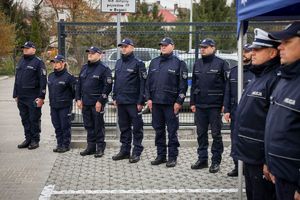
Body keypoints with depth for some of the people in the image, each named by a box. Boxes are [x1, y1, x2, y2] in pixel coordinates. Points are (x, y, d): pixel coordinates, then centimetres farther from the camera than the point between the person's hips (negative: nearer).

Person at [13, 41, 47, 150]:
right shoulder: (21, 62, 16)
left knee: (34, 119, 0)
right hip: (21, 98, 7)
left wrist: (41, 97, -16)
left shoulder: (38, 62, -6)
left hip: (33, 98, -7)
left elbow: (43, 81, -11)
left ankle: (35, 140, 9)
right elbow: (17, 79, 20)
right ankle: (28, 139, 21)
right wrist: (15, 95, 16)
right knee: (25, 119, 12)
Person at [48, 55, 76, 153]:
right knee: (57, 126, 12)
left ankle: (66, 145, 8)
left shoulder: (68, 76, -11)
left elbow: (74, 89, -8)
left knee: (65, 126, 0)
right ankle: (59, 144, 21)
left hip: (65, 106, -7)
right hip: (53, 106, 7)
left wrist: (68, 98, 0)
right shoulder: (51, 76, 12)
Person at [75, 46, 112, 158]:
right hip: (85, 103, 7)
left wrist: (100, 101, -16)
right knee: (88, 125, 12)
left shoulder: (104, 69, -7)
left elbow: (108, 87, -12)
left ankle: (100, 148, 10)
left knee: (98, 126, 0)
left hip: (97, 103, -6)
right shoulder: (84, 68, 14)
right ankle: (91, 146, 22)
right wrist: (78, 98, 8)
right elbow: (79, 84, 17)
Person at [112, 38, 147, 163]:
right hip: (121, 102, 7)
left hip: (133, 102, -7)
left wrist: (141, 101, -15)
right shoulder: (119, 63, 14)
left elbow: (143, 83, -11)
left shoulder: (138, 63, -7)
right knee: (124, 127, 13)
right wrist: (115, 97, 13)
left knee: (137, 128, 2)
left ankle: (137, 152, 8)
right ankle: (125, 151, 22)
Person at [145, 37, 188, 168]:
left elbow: (183, 85, -5)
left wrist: (179, 102, -10)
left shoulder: (178, 63, 0)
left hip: (171, 103, -5)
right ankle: (161, 155, 19)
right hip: (155, 102, 5)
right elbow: (148, 82, 14)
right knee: (158, 130, 10)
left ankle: (172, 157, 7)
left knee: (172, 131, 0)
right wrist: (148, 98, 5)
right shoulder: (154, 62, 14)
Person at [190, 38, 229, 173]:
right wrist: (192, 102, 10)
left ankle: (216, 161, 10)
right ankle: (202, 159, 21)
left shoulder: (221, 63, -5)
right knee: (201, 133, 11)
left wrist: (224, 104, -12)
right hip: (200, 105, 6)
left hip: (215, 105, -5)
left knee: (216, 134, 2)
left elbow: (227, 85, -8)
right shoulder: (197, 64, 12)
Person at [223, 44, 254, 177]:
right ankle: (237, 166, 21)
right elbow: (227, 92, 13)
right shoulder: (234, 71, 12)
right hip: (235, 112, 6)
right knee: (235, 140, 10)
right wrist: (226, 110, 6)